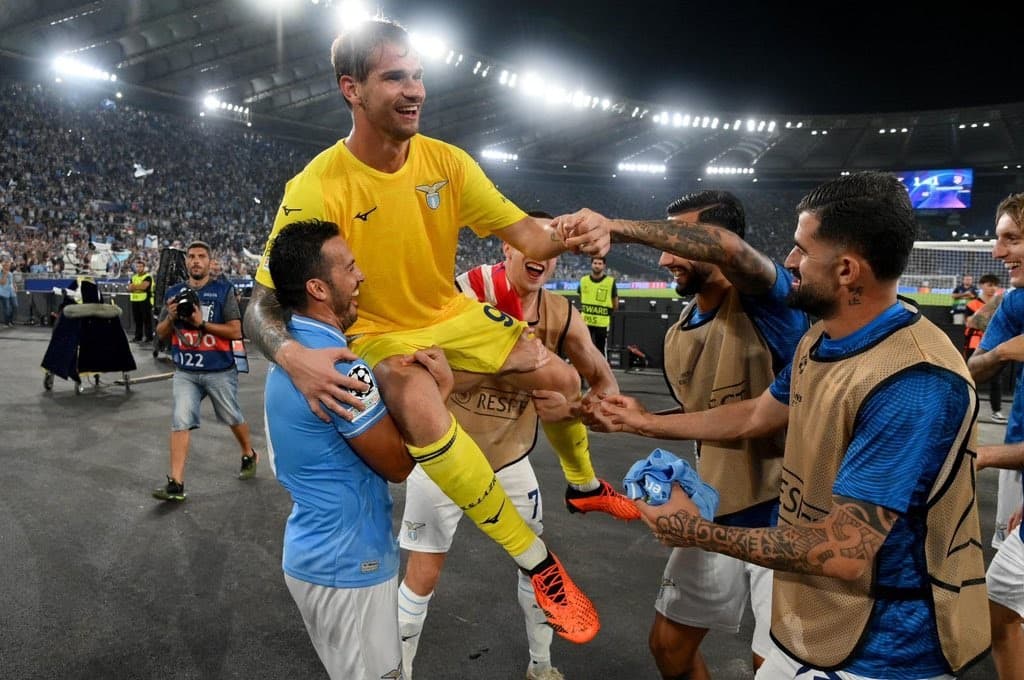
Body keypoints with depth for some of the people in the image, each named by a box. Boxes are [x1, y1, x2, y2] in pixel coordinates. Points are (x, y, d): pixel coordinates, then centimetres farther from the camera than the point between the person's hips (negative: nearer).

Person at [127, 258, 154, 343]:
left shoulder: (147, 277, -3)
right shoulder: (134, 277, 18)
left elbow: (144, 286, -18)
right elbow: (129, 288, 9)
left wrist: (134, 286, -5)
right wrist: (139, 287, -10)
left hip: (145, 300, -7)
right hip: (135, 300, 7)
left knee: (147, 319, -6)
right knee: (137, 320, 10)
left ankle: (149, 337, -5)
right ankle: (138, 336, 16)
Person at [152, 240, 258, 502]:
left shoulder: (224, 291, -6)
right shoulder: (174, 292, 7)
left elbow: (236, 331, -12)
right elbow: (161, 334, 10)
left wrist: (202, 323, -21)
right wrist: (171, 317, -10)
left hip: (220, 371, -3)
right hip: (185, 372, 3)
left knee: (233, 419, 13)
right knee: (181, 421, -8)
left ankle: (249, 455, 40)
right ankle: (176, 484, -6)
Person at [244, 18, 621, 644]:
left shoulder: (447, 161, -10)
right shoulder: (317, 188, -23)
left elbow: (522, 233, -8)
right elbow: (264, 302, -22)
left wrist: (569, 239, -32)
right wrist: (293, 354, -44)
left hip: (453, 316, 5)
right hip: (380, 336, -4)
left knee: (562, 377, 0)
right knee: (426, 416, -34)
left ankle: (584, 484, 34)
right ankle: (538, 562, -16)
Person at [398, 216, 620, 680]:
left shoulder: (562, 316, -7)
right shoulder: (461, 296, -18)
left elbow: (604, 380, 0)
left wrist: (574, 408, -22)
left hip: (509, 460, 4)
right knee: (423, 575, 6)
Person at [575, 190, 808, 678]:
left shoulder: (765, 303, -17)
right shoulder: (677, 336, 5)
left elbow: (728, 247, -41)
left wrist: (614, 228, -36)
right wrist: (640, 417, -1)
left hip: (784, 515, -7)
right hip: (714, 513, 7)